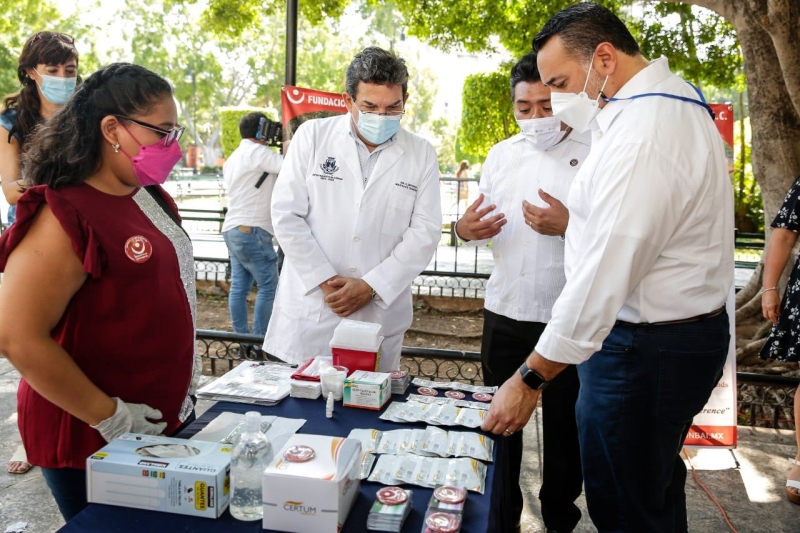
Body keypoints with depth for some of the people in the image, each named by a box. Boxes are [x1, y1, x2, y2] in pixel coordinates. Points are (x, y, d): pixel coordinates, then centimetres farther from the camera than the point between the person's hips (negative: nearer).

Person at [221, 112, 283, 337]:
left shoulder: (234, 157, 21)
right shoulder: (257, 152, -8)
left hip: (233, 229, 10)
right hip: (251, 230, -10)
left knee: (239, 286, 8)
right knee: (268, 286, -5)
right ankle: (260, 340, -3)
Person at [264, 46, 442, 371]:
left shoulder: (421, 155, 3)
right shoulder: (313, 136, 1)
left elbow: (425, 233, -2)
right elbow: (287, 214, -3)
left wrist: (371, 286, -10)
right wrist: (325, 280, -9)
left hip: (380, 314, 1)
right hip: (309, 307, 0)